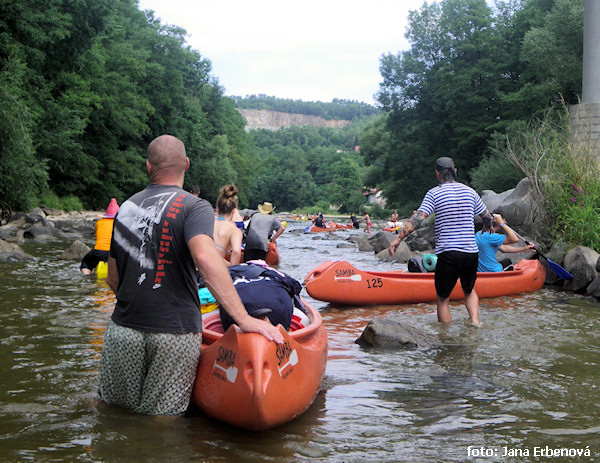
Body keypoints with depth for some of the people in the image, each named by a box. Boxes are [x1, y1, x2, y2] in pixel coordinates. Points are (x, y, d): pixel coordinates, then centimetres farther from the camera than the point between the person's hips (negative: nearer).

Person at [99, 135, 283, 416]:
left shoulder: (125, 208, 10)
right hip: (176, 332, -4)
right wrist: (244, 318, -28)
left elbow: (112, 279, 14)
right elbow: (205, 258, -26)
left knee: (111, 410, 21)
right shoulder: (194, 207, -7)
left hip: (123, 329, 4)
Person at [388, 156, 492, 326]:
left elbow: (418, 217, -15)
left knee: (442, 299, 9)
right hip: (471, 253, 4)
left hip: (448, 253, -4)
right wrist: (488, 226, 44)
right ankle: (475, 321, 8)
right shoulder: (470, 191, 10)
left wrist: (398, 238, -16)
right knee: (469, 291, 27)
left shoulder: (434, 193, -3)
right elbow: (487, 216, 22)